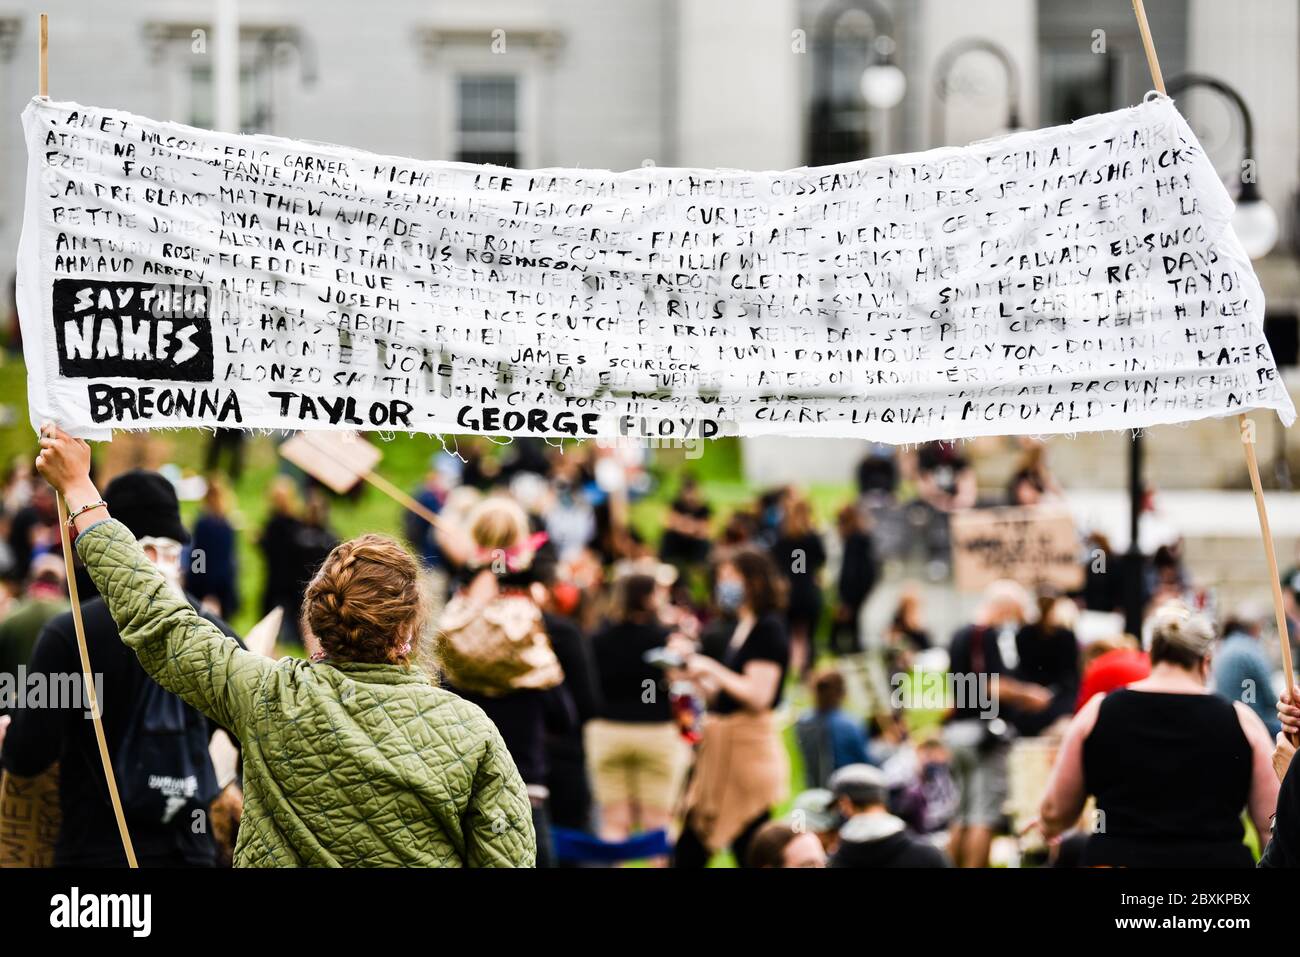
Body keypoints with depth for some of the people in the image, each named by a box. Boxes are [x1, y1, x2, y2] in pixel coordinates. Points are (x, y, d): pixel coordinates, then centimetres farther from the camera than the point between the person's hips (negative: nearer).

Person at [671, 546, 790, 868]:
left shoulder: (768, 629, -11)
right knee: (687, 852, 7)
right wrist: (692, 666, 9)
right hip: (720, 748, 10)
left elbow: (758, 695, -21)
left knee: (749, 852, -5)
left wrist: (711, 668, -15)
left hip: (748, 748, -10)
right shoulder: (740, 629, 17)